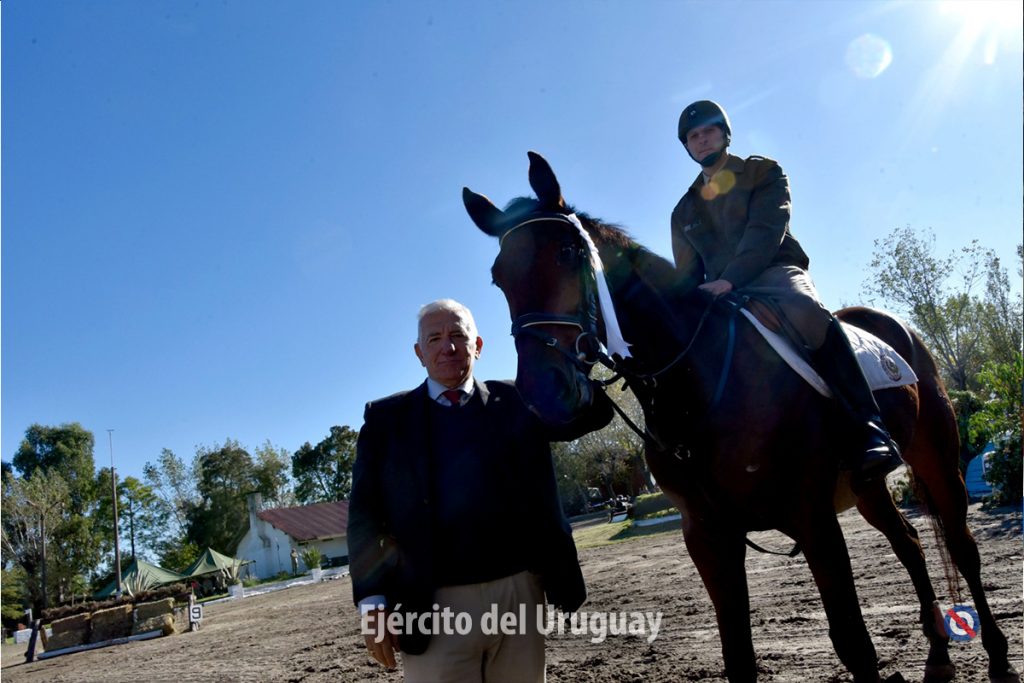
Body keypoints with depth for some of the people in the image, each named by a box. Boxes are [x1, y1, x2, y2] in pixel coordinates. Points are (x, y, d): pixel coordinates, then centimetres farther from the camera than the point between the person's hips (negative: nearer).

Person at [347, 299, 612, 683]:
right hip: (434, 606, -1)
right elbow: (365, 513, 1)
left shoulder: (517, 402, 8)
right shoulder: (386, 417, 5)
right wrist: (372, 602, -7)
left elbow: (594, 411, 1)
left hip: (520, 593, 2)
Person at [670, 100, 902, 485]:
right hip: (721, 299, 5)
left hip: (776, 274, -4)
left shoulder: (763, 172, 12)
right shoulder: (684, 211, 23)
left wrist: (728, 280, -22)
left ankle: (871, 431, -40)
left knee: (804, 310, -38)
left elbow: (765, 231, -6)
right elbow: (686, 276, 19)